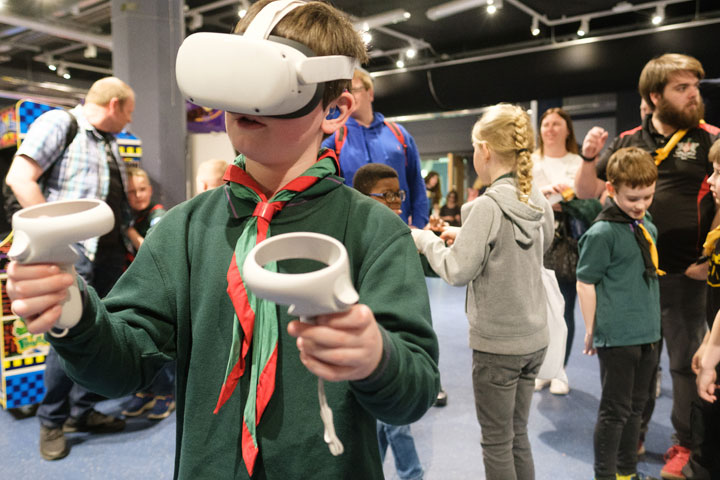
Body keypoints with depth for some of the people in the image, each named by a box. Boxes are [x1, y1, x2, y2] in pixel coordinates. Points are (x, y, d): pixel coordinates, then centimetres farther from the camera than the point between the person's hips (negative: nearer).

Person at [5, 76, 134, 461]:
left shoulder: (110, 141, 19)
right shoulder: (58, 124, -5)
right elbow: (19, 177, -14)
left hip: (109, 252, 8)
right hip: (73, 253, -8)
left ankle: (82, 412, 25)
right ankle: (52, 422, 12)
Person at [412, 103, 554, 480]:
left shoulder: (488, 206, -20)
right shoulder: (538, 202, 2)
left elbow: (458, 272, -18)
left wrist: (426, 241, -2)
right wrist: (466, 236, 11)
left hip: (496, 342, -7)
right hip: (534, 338, 7)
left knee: (496, 442, 9)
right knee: (517, 435, 21)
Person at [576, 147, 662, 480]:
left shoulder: (648, 226, 6)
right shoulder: (603, 232, -15)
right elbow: (585, 283, -12)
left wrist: (652, 323, 15)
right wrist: (592, 331, -9)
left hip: (648, 333, 7)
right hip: (617, 337, -7)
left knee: (635, 406, 19)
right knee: (614, 411, 4)